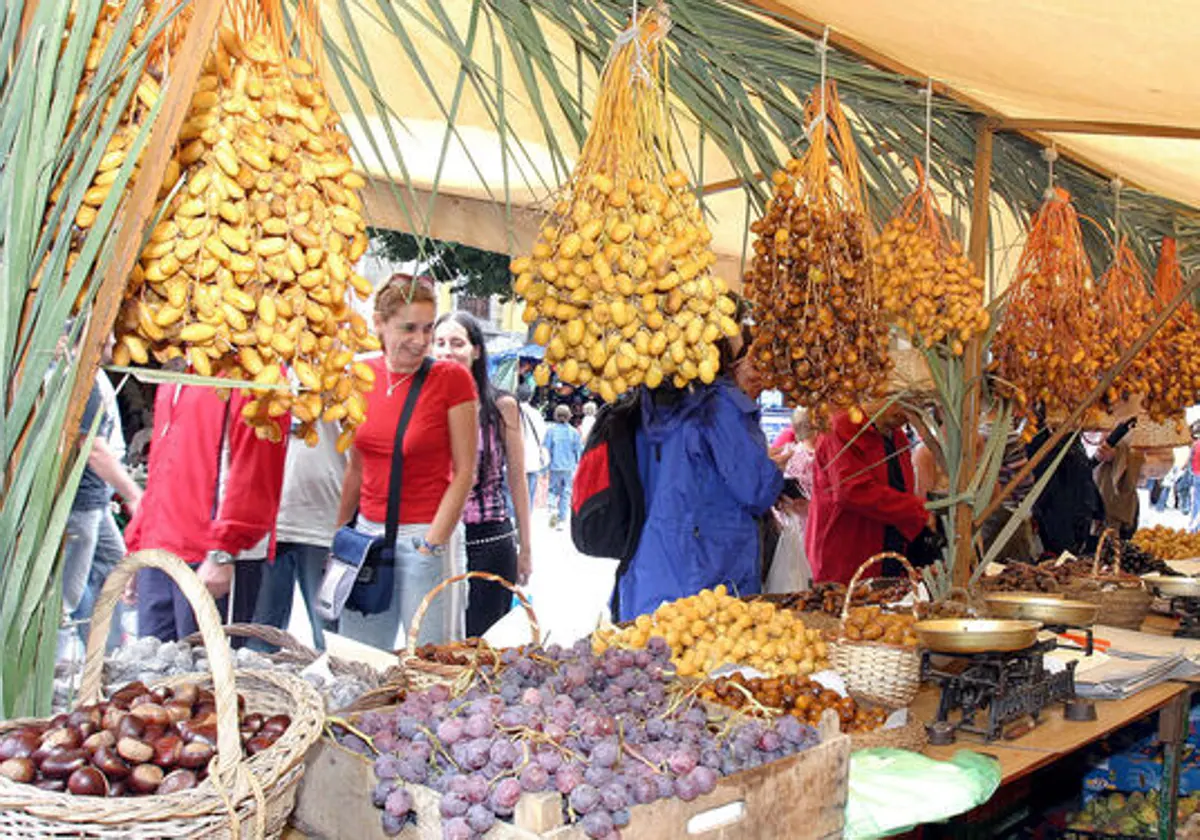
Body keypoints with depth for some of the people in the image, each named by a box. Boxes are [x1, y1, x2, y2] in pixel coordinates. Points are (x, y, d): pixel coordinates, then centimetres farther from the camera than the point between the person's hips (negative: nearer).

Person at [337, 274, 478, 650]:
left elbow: (465, 472, -7)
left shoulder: (451, 379, -8)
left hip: (426, 534, -4)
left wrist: (433, 543, -12)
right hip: (368, 532, 5)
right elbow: (355, 467, 14)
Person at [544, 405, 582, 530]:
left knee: (553, 490, 14)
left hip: (555, 467, -1)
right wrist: (578, 465, 16)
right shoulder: (573, 432, -3)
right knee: (566, 493, 8)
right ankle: (561, 521, 8)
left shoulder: (551, 431, -5)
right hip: (569, 467, 1)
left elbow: (546, 449, -3)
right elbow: (578, 450, 2)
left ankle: (552, 508, -14)